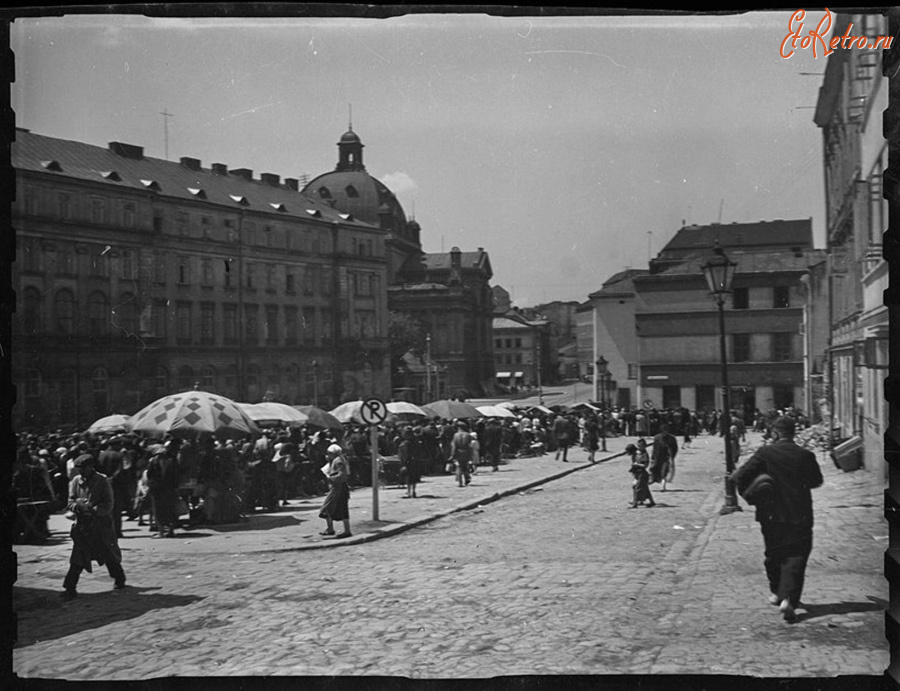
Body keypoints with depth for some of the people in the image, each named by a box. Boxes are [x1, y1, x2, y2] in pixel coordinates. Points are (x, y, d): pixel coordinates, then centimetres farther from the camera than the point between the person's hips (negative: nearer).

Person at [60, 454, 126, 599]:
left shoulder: (102, 482, -8)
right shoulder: (76, 481, 3)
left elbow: (108, 505, -10)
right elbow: (71, 502, 2)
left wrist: (92, 509, -25)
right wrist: (78, 506, -20)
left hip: (101, 523, -2)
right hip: (82, 525, 2)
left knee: (109, 554, 11)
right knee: (78, 559, -4)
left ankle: (119, 579, 33)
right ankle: (70, 588, -3)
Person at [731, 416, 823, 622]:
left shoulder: (765, 453, -8)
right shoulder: (806, 456, -4)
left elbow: (741, 475, -13)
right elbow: (817, 481, 11)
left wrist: (745, 492, 5)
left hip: (772, 514, 1)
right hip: (799, 516, -1)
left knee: (774, 554, 20)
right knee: (795, 558, 1)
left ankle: (776, 592, 34)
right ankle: (788, 598, -14)